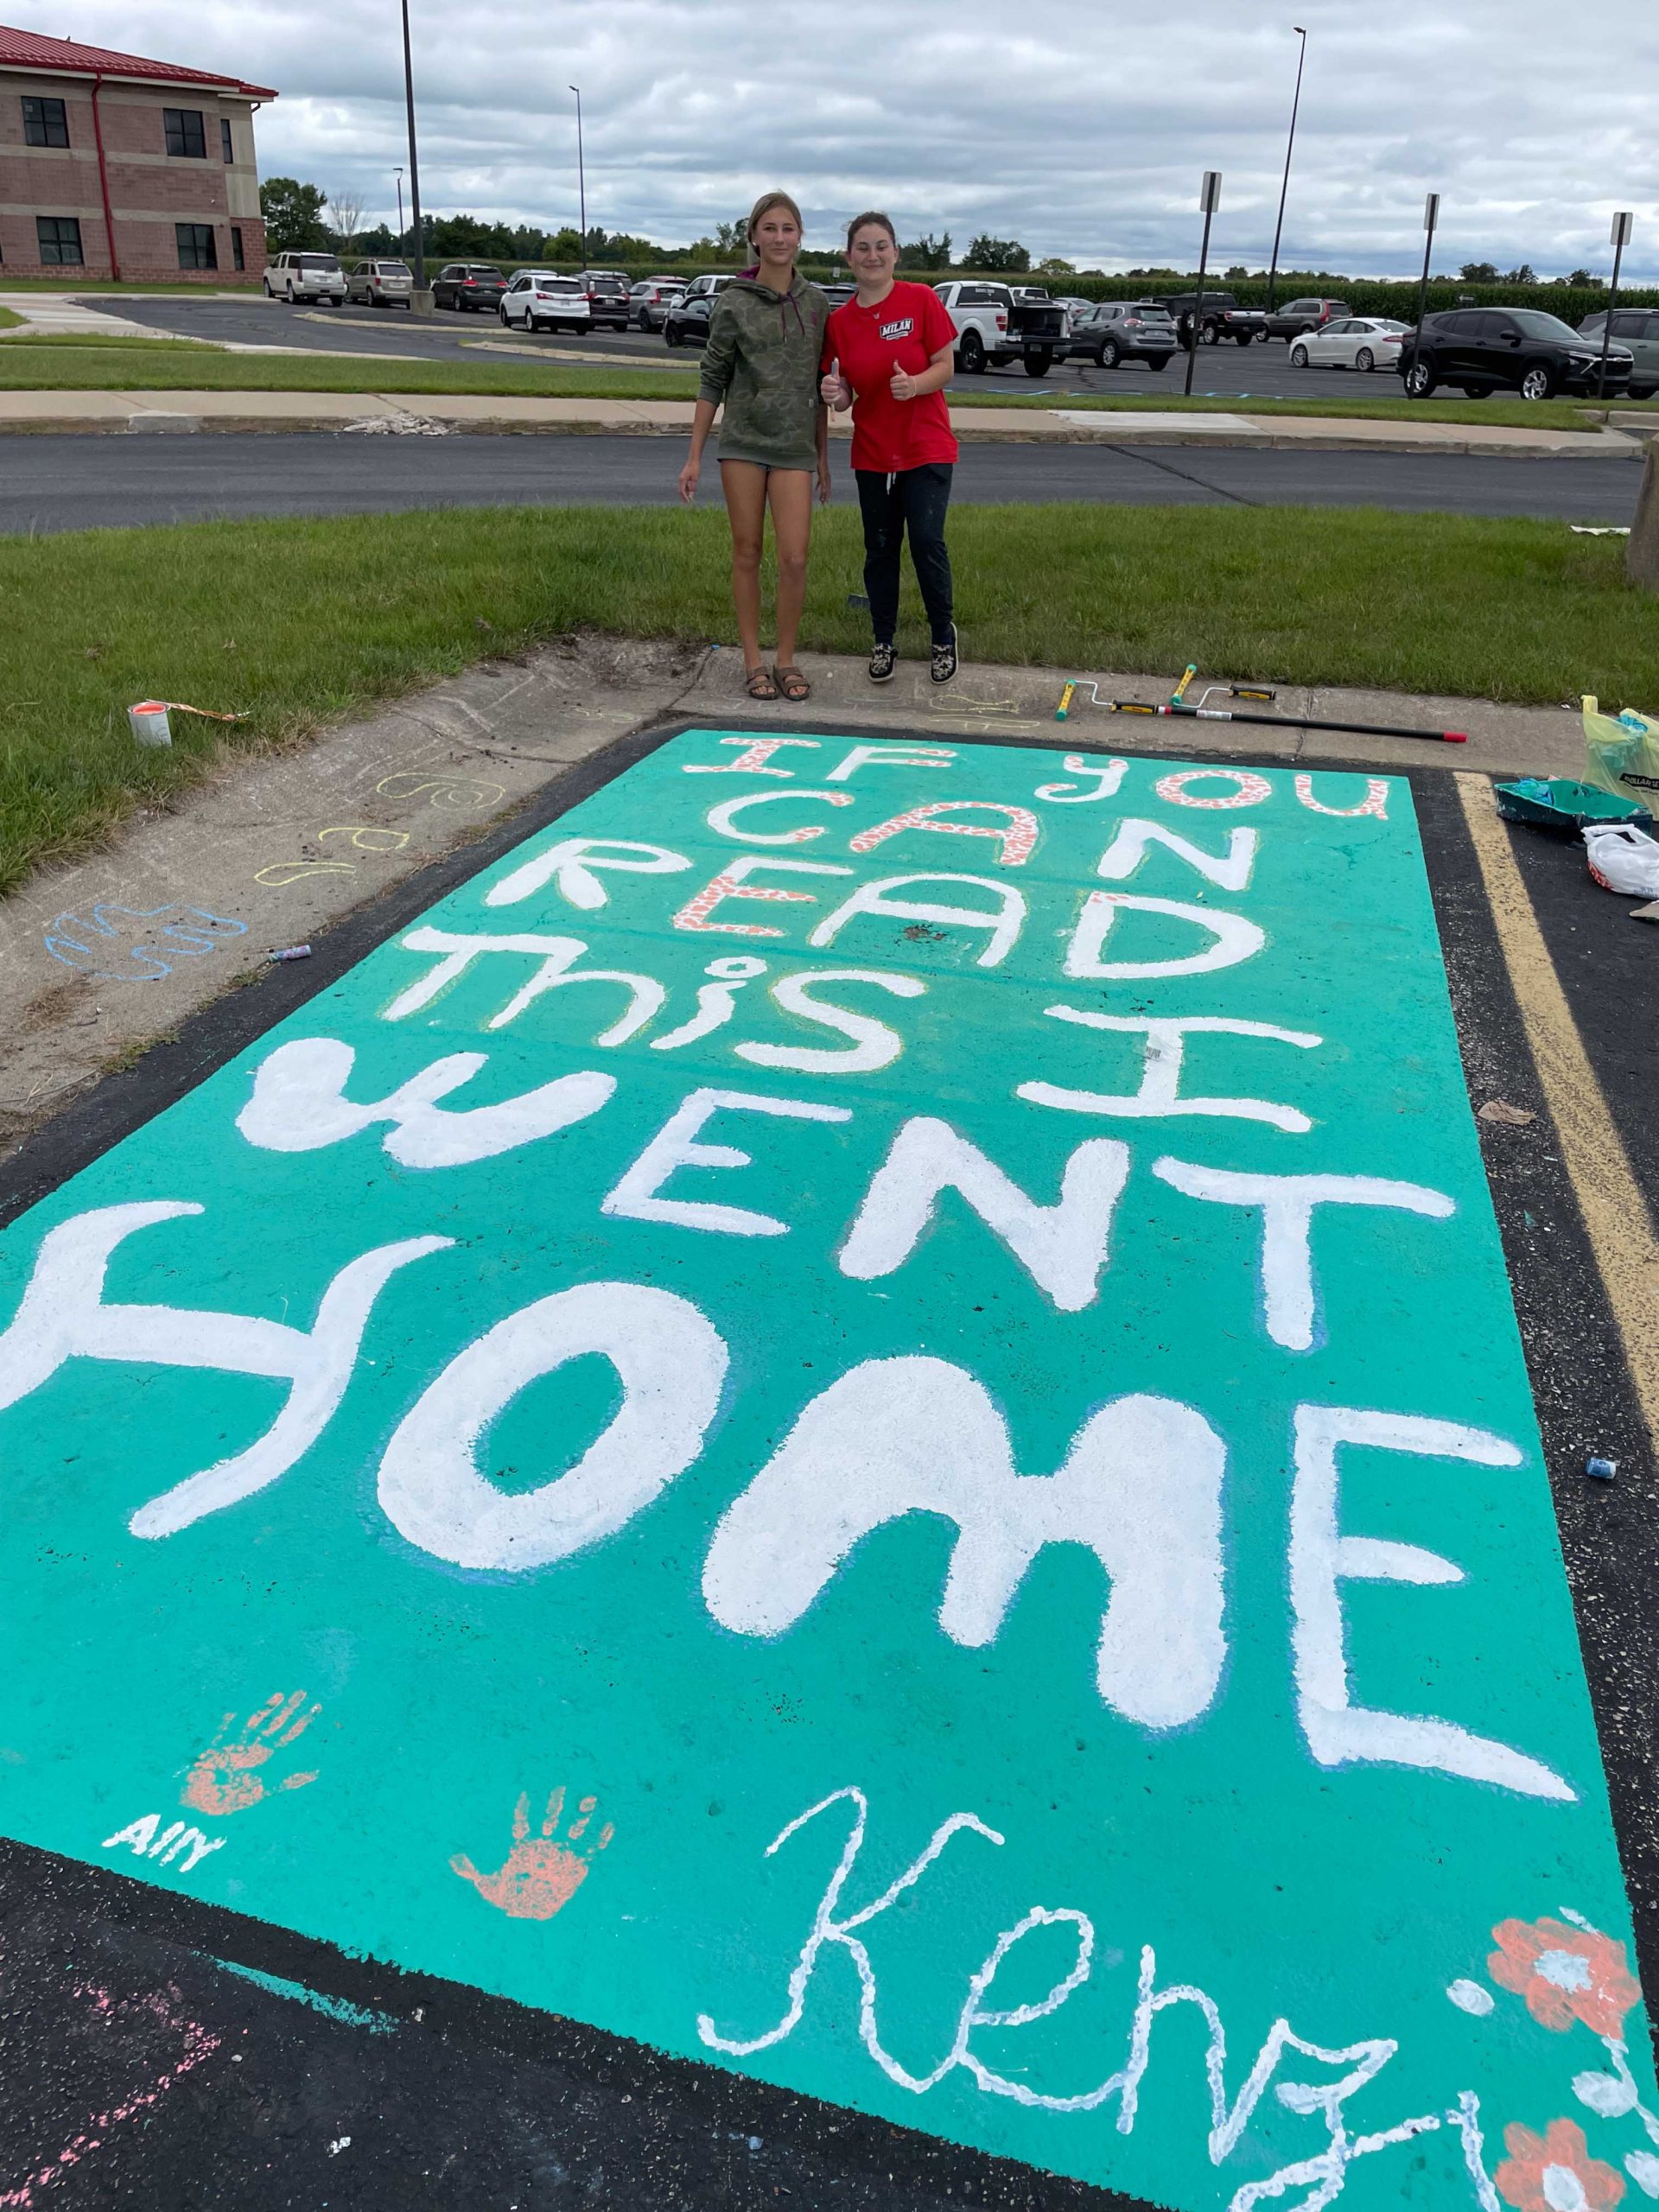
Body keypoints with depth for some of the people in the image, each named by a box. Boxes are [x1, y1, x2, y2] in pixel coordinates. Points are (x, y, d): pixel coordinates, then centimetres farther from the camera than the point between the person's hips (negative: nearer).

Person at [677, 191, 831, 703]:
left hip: (795, 447, 1)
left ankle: (786, 660, 8)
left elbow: (818, 383, 13)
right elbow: (712, 381, 1)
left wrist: (823, 454, 14)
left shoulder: (815, 302, 7)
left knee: (794, 558, -7)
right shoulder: (734, 304, -1)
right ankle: (753, 661, 13)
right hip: (742, 442, -1)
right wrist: (695, 457, -2)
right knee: (747, 553, 3)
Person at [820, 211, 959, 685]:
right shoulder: (839, 321, 1)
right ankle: (883, 642, 22)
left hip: (926, 449, -3)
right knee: (880, 548, 9)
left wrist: (915, 384, -26)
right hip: (872, 453, 3)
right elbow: (845, 396, 4)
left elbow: (945, 366, -6)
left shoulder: (922, 300, -7)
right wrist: (834, 394, -20)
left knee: (927, 540, -11)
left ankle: (944, 637, 8)